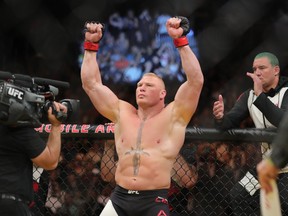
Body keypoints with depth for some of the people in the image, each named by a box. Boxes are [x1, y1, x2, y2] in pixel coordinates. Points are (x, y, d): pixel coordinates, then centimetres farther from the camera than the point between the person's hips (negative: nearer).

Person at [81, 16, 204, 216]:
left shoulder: (173, 116, 1)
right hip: (119, 199, 4)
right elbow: (91, 83, 14)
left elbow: (196, 80, -11)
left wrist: (180, 40, -16)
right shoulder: (122, 113, 13)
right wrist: (91, 45, 7)